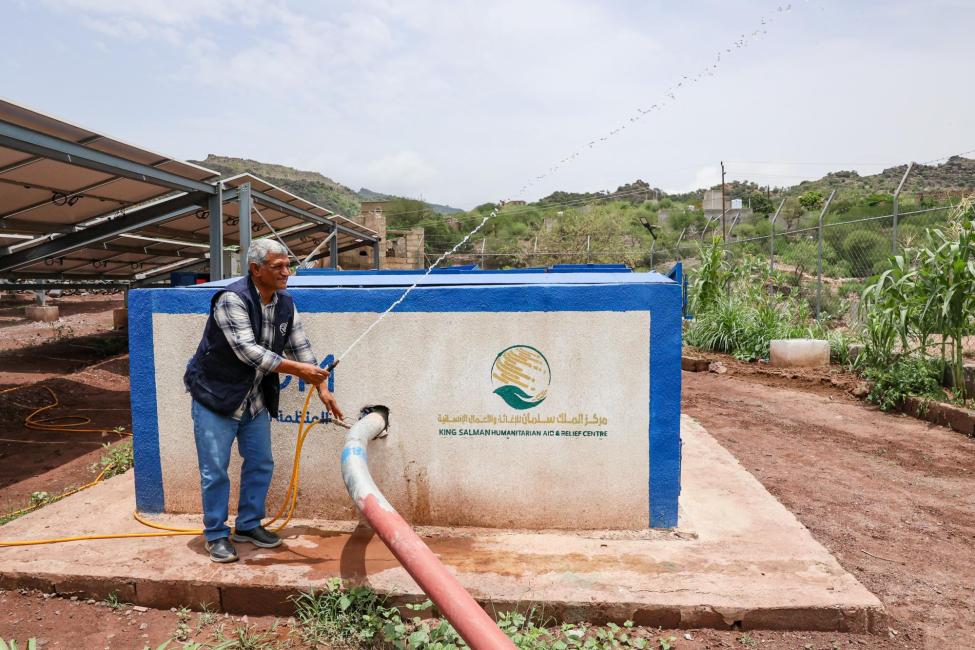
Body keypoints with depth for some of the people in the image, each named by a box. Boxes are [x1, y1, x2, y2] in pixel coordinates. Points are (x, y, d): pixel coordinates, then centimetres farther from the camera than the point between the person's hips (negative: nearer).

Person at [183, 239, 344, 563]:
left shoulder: (285, 304, 0)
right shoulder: (232, 298, -23)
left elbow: (301, 348, 5)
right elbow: (247, 350, -31)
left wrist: (322, 387, -1)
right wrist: (296, 368, -34)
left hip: (255, 399, 7)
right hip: (215, 396, -7)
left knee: (261, 464, 12)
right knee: (215, 470, 0)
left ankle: (248, 526, 29)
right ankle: (216, 535, 17)